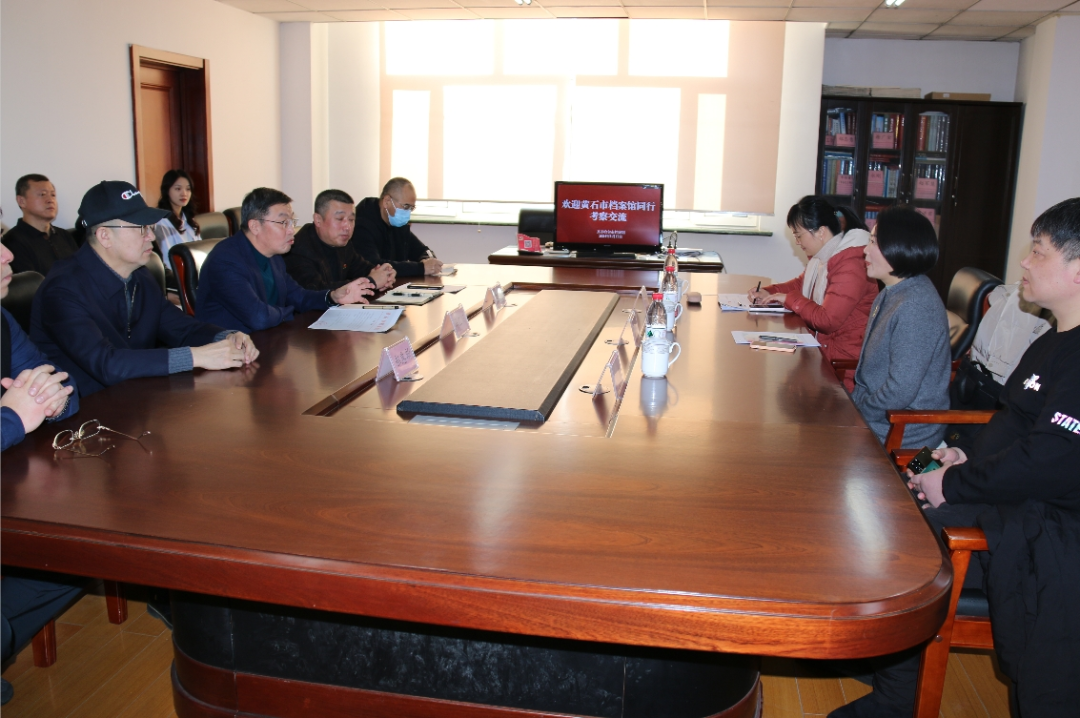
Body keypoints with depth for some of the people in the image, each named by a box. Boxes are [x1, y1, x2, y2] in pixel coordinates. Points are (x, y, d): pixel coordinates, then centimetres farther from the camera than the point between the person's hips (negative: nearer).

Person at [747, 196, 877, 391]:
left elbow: (827, 320, -26)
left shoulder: (851, 264, -22)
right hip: (824, 344, 9)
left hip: (844, 359, -9)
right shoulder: (825, 255, 10)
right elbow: (801, 283, 27)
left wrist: (789, 299, -12)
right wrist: (768, 293, 8)